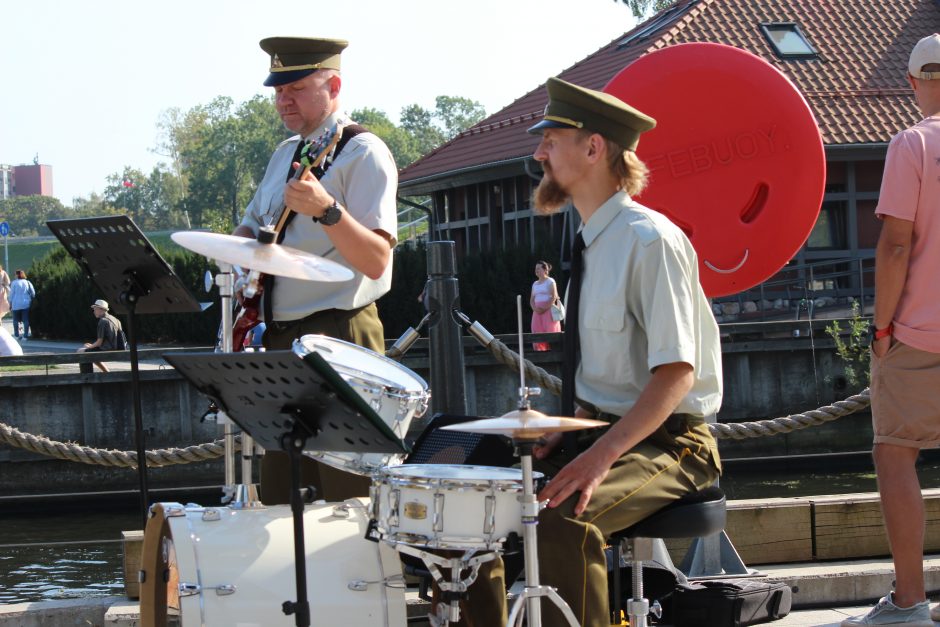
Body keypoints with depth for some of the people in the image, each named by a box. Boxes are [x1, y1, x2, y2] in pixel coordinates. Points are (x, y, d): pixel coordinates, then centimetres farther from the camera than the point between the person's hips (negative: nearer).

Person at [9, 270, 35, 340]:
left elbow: (11, 294, -3)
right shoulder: (28, 283, 4)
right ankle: (25, 336, -2)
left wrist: (10, 303, 4)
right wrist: (31, 301, 15)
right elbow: (33, 293, 3)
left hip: (16, 304, -2)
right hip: (26, 304, 2)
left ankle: (16, 335, 14)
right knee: (26, 320, 2)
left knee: (16, 320, 11)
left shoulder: (14, 283, -4)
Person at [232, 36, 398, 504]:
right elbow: (250, 225, 30)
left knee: (347, 500, -9)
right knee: (277, 499, 11)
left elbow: (376, 261, -19)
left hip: (338, 338, -9)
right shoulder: (286, 153, 17)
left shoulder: (362, 153, -9)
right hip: (279, 339, 9)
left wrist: (326, 211, -35)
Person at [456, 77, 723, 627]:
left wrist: (602, 454, -30)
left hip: (664, 442, -9)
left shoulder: (650, 240, -16)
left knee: (562, 519, -34)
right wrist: (563, 434, 4)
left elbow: (675, 372, -22)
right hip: (598, 432, 9)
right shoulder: (594, 243, 12)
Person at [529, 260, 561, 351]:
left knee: (550, 333, -8)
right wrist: (535, 308, -6)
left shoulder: (550, 281, 0)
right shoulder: (535, 284, 18)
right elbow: (532, 300, 15)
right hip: (537, 312, 6)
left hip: (548, 310, -6)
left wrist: (544, 308, -17)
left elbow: (554, 297, -9)